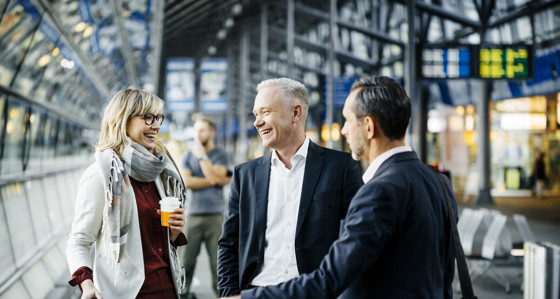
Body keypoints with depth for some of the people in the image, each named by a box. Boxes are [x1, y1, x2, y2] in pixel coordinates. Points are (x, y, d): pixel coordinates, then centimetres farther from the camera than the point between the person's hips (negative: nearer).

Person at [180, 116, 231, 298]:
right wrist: (213, 181, -6)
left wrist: (202, 155, -7)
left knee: (218, 261, -3)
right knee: (186, 259, -2)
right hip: (193, 214, 2)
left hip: (215, 215, -1)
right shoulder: (188, 156, 13)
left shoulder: (220, 155, 7)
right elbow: (186, 181, -3)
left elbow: (214, 176, -10)